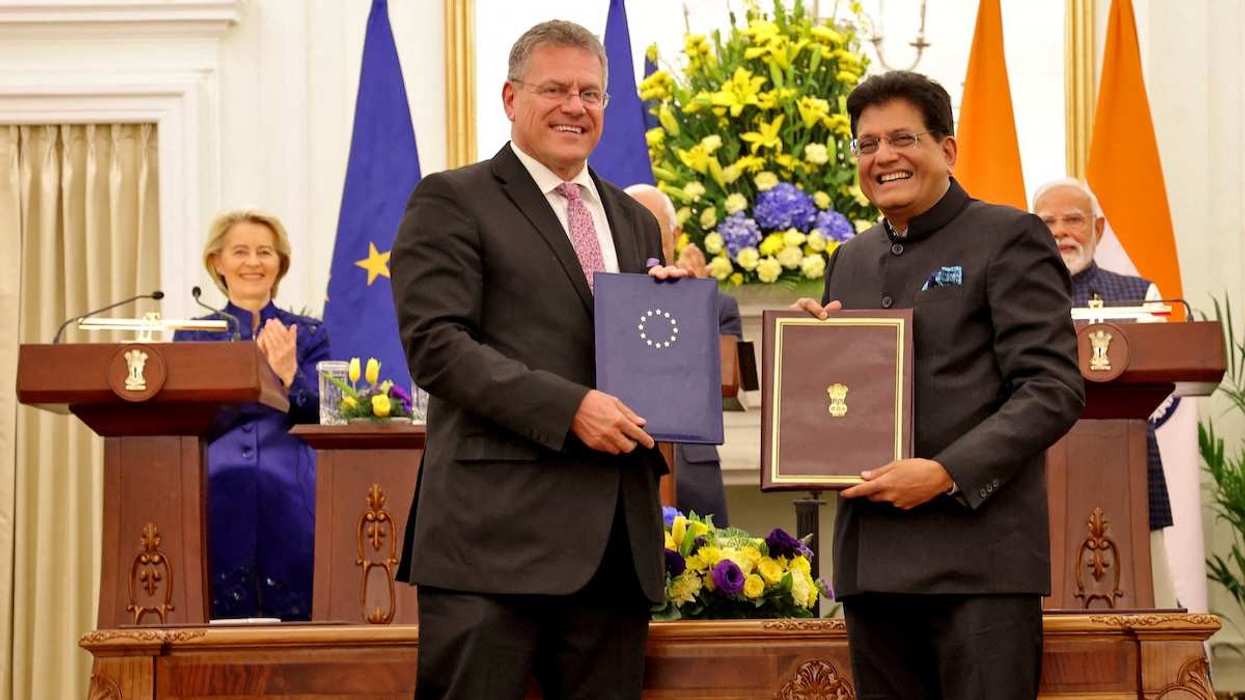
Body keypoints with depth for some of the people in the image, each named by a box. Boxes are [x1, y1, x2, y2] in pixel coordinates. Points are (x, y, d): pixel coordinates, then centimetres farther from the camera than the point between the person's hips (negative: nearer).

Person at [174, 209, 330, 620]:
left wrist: (289, 373, -18)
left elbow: (317, 417, 2)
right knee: (222, 618, -4)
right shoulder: (193, 337, 12)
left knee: (292, 617, -4)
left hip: (287, 506, 0)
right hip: (217, 506, 0)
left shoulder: (308, 335, 12)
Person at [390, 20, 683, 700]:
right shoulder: (452, 202, 2)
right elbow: (435, 344, -10)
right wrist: (568, 407, -17)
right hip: (494, 532, -6)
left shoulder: (635, 222, 22)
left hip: (616, 536, 6)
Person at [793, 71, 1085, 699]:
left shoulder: (1008, 238, -2)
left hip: (977, 552, -6)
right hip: (871, 557, 6)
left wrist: (947, 473, -19)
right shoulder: (850, 260, 18)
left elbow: (1054, 389, -10)